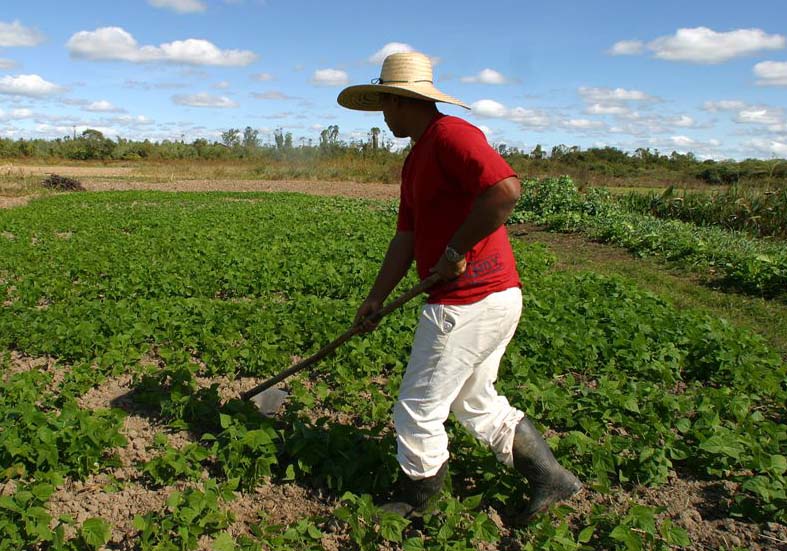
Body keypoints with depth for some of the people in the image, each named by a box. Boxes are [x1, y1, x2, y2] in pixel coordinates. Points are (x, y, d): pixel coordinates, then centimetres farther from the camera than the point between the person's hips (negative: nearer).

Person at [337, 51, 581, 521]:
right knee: (476, 402, 23)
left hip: (469, 302, -10)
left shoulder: (451, 134, -14)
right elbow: (406, 237, 18)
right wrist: (376, 298, 17)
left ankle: (414, 509, 26)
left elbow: (505, 189, -29)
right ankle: (551, 479, 33)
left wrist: (456, 251, -20)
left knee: (418, 411, 5)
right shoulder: (416, 158, 17)